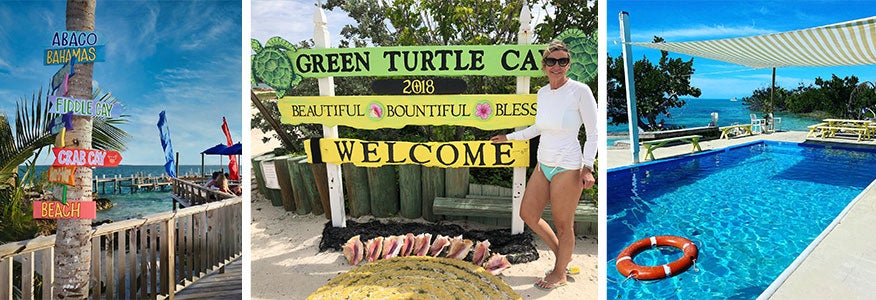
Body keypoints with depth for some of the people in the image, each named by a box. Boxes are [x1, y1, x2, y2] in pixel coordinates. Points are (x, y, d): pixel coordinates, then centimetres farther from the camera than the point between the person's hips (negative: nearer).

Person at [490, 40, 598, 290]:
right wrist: (508, 137, 24)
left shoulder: (580, 91, -13)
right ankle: (562, 256, 33)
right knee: (527, 214, 14)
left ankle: (560, 273, 27)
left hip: (568, 168, -7)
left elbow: (593, 133, -9)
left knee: (563, 224, 5)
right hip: (543, 165, 8)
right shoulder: (542, 93, 6)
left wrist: (587, 167, -17)